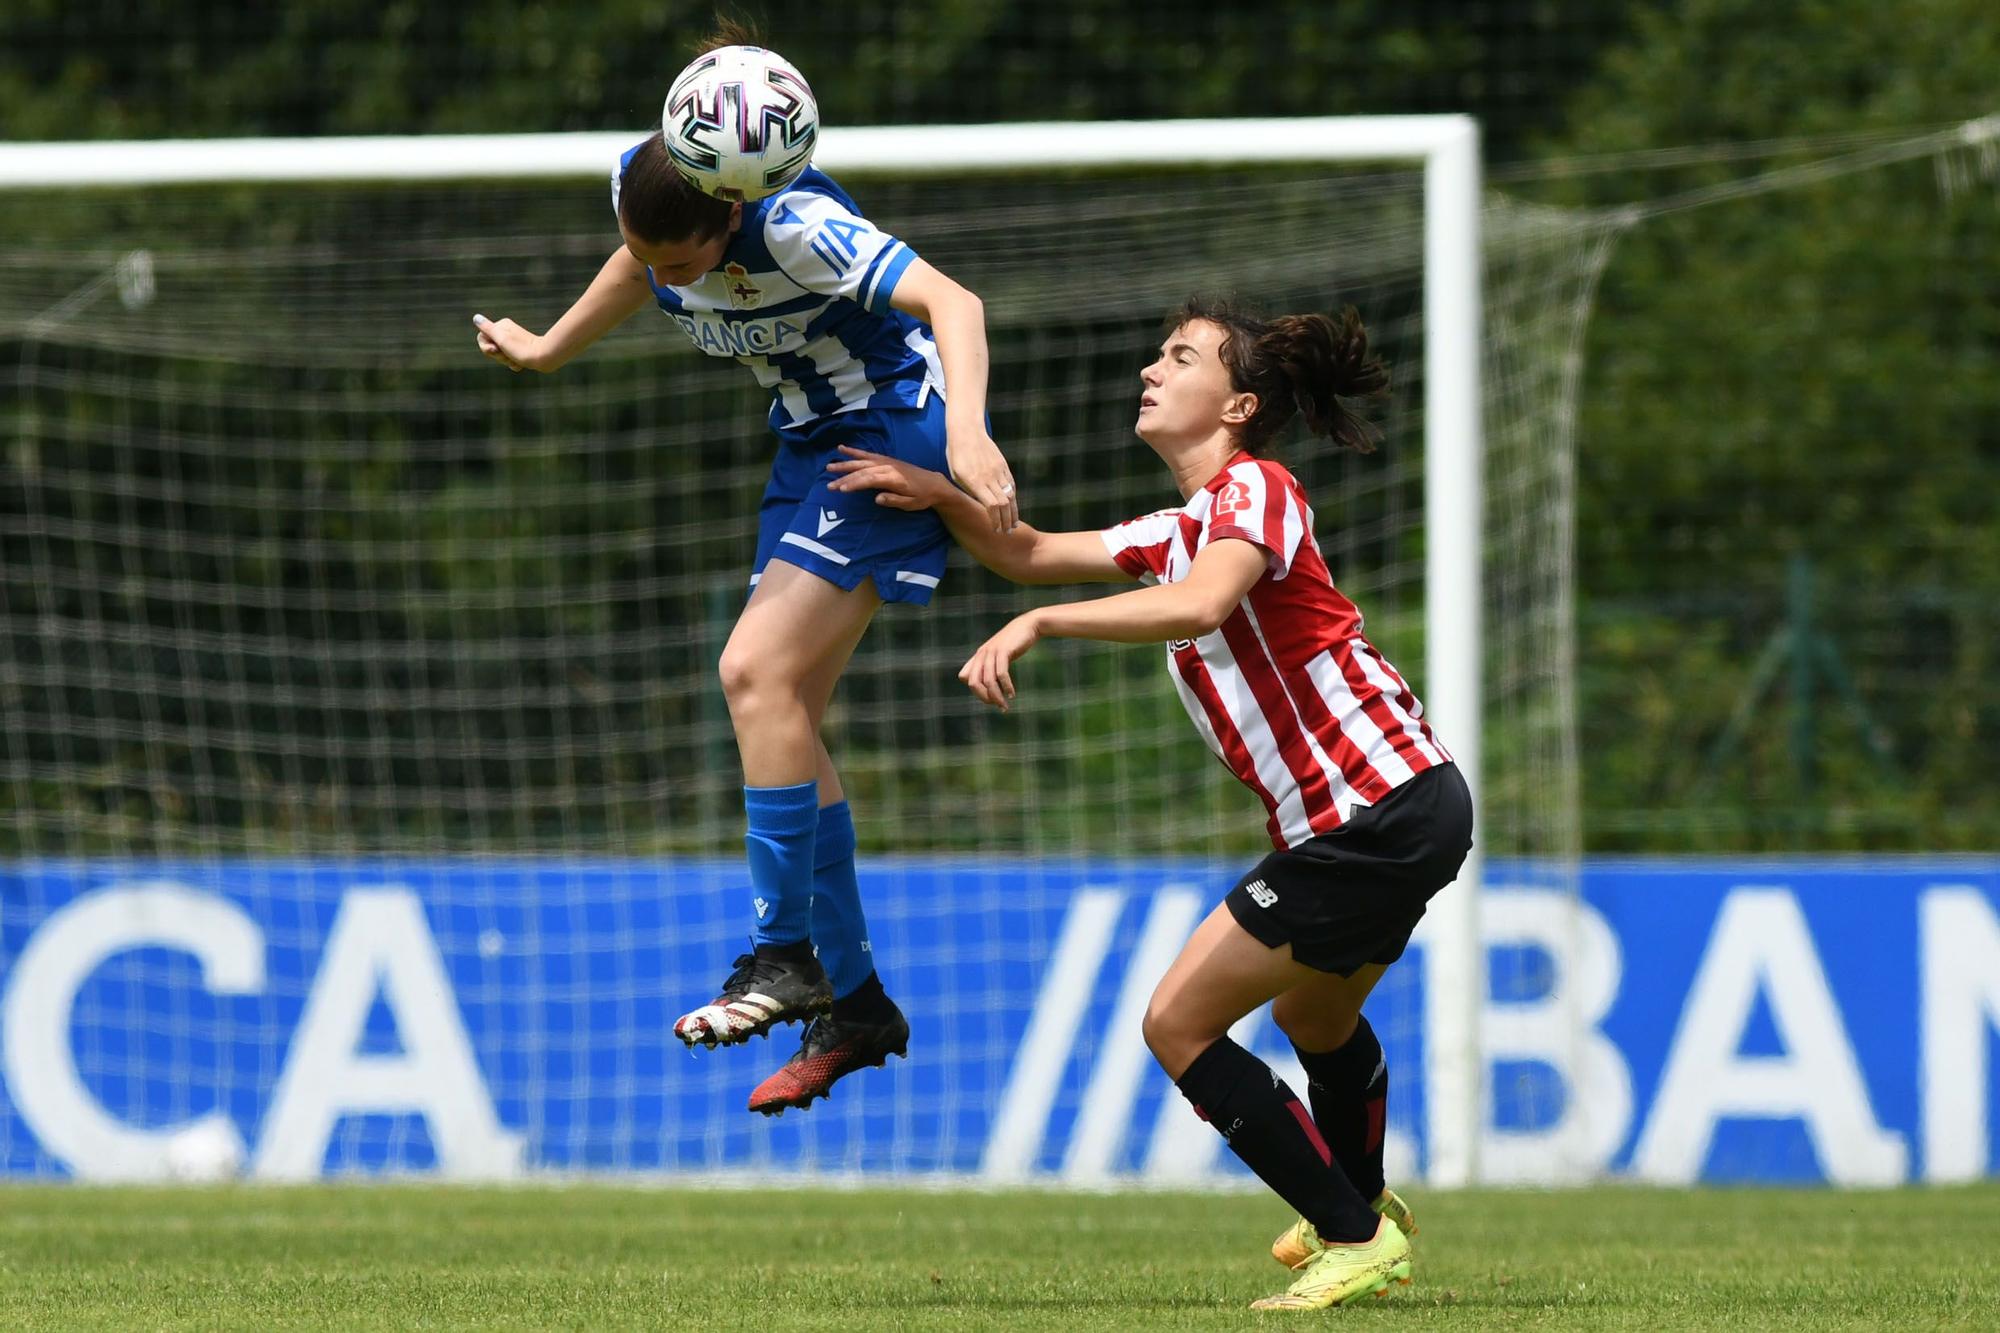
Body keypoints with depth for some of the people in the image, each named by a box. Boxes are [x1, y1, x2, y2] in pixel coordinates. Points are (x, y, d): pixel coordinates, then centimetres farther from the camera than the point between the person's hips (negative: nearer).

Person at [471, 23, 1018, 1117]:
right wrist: (547, 349, 28)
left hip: (892, 429, -8)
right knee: (777, 704, 4)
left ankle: (784, 954, -14)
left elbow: (951, 301, -38)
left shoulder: (793, 225, -31)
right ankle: (854, 1001, 9)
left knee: (757, 670, -21)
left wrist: (970, 437, -52)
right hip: (813, 443, 8)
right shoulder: (639, 182, -9)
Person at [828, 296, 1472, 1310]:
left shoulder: (1253, 489, -11)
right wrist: (940, 494, 9)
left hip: (1378, 811, -10)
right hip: (1400, 808, 10)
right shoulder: (1182, 529, 19)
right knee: (1313, 1015, 34)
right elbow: (1032, 555, 26)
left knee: (1179, 1024, -8)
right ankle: (1363, 1214, 57)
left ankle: (1357, 1238, -2)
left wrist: (1037, 624, -35)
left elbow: (1202, 605, -32)